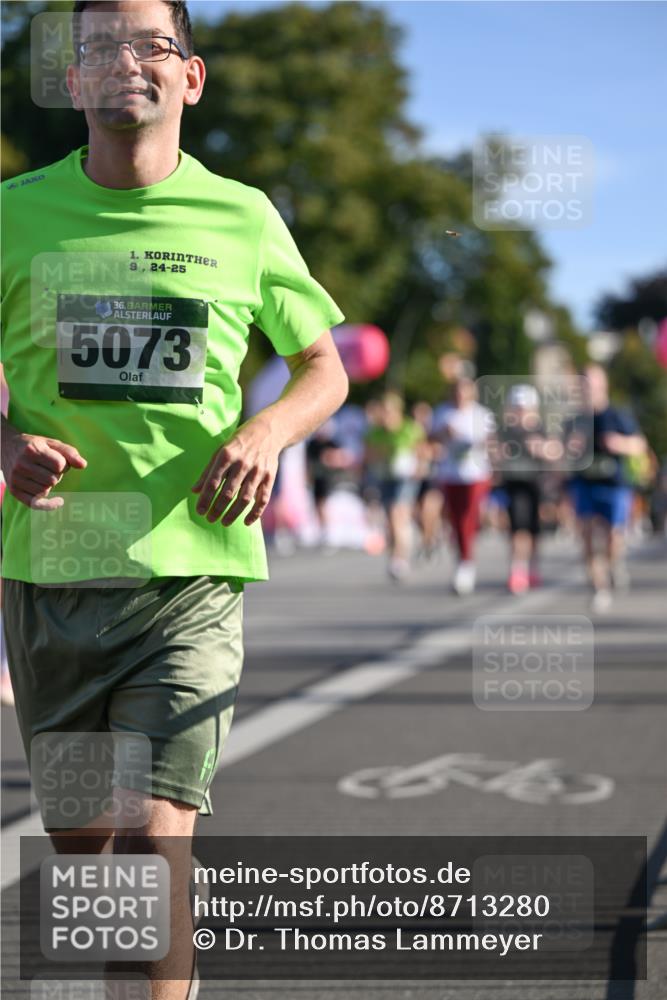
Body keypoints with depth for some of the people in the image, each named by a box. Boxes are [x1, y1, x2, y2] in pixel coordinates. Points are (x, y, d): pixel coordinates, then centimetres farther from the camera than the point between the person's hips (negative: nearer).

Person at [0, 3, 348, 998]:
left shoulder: (243, 218, 5)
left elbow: (324, 369, 15)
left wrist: (265, 430, -6)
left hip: (194, 565, -1)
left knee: (153, 833, -14)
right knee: (83, 843, 10)